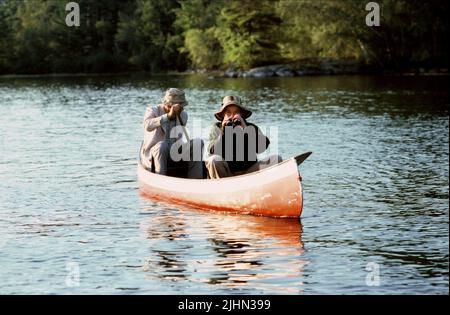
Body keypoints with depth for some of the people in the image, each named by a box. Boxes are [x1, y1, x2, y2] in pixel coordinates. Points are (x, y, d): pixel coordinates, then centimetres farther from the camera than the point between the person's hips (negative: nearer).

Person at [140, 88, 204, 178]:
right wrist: (168, 116, -36)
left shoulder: (183, 115, 8)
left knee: (198, 142, -12)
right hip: (153, 156, -5)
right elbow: (148, 125, -31)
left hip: (174, 155, 5)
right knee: (162, 145, -37)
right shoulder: (153, 111, -7)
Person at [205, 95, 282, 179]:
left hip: (249, 172, 1)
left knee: (276, 159, -16)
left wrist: (245, 129, -21)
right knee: (214, 159, -31)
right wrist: (223, 133, -19)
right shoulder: (217, 128, 6)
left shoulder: (251, 128, 7)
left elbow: (261, 148, -12)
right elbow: (212, 151, -8)